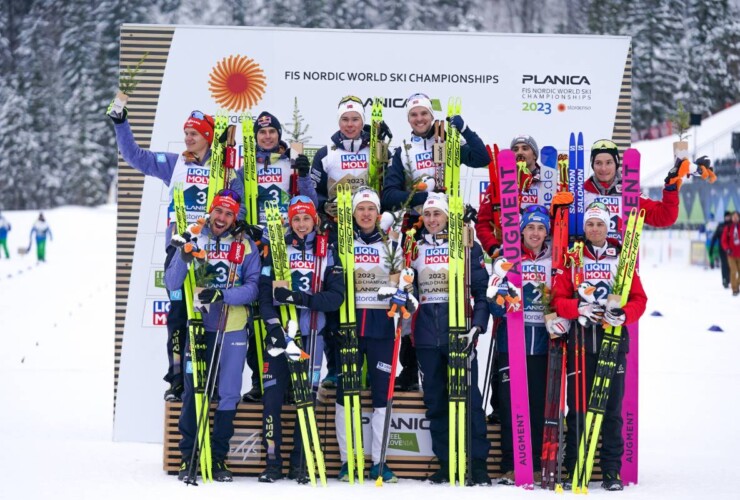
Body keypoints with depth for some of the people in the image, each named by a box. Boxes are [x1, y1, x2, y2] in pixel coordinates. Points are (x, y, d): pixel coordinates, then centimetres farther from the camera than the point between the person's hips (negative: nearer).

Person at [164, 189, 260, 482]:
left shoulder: (246, 246, 3)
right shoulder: (193, 240, 4)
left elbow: (253, 288, -5)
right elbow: (172, 284, -1)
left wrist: (223, 295, -21)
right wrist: (184, 259, -19)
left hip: (233, 329, 0)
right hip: (197, 327, 0)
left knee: (228, 395, 2)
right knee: (193, 392, 0)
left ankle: (219, 457, 12)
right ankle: (188, 456, 9)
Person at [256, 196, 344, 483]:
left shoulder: (327, 253, 7)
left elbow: (336, 296, -1)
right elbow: (264, 291, 1)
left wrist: (302, 298, -15)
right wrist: (273, 324, -14)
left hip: (312, 335, 0)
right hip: (280, 333, 0)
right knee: (273, 396, -5)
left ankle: (299, 463, 8)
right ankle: (273, 462, 1)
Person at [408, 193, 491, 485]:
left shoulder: (466, 246, 5)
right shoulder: (415, 248, 13)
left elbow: (482, 290, 1)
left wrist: (477, 325, -9)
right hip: (427, 335, 3)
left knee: (469, 398, -7)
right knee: (434, 401, 5)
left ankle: (478, 463, -4)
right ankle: (445, 463, 11)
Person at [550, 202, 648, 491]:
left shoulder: (621, 258, 10)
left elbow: (639, 298, 7)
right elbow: (558, 299, 3)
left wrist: (624, 314, -13)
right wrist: (579, 308, -16)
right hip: (579, 340, 0)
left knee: (612, 408, 1)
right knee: (577, 406, -1)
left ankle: (612, 471, 5)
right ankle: (573, 470, 4)